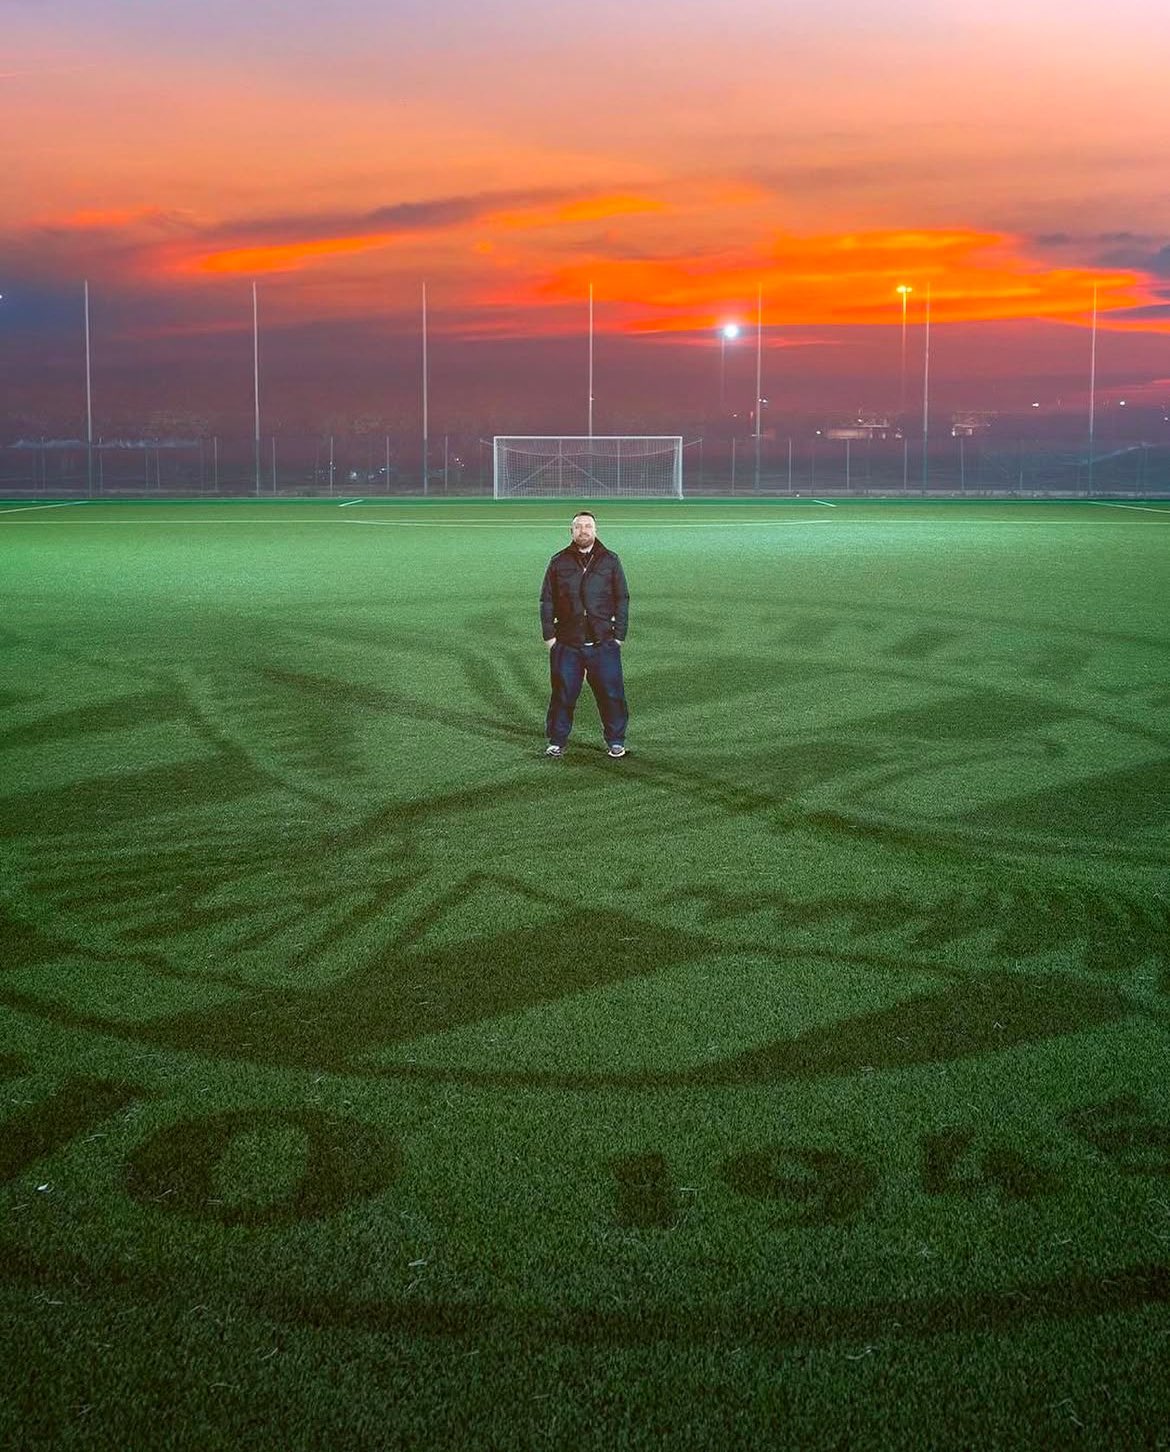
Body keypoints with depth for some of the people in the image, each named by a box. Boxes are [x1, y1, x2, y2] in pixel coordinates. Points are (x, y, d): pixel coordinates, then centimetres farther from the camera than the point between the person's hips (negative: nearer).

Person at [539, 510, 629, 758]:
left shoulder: (610, 561, 5)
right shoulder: (559, 562, 6)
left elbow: (622, 600, 7)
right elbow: (546, 601, 8)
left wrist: (619, 635, 0)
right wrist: (549, 635, 1)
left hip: (604, 644, 0)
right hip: (566, 644, 0)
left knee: (611, 693, 0)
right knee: (563, 694, 4)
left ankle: (616, 741, 13)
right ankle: (557, 741, 16)